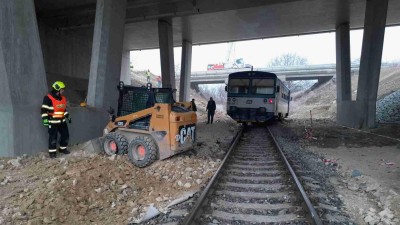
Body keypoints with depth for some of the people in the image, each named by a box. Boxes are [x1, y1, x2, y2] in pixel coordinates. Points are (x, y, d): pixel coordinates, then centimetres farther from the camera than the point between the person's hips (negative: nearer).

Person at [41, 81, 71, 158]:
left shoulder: (63, 98, 10)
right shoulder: (48, 98, -13)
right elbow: (44, 110, -14)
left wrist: (68, 116, 21)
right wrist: (45, 119, -19)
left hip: (62, 121, 7)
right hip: (53, 122, -7)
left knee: (65, 135, 11)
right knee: (53, 137, -1)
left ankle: (63, 148, 29)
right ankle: (52, 152, 13)